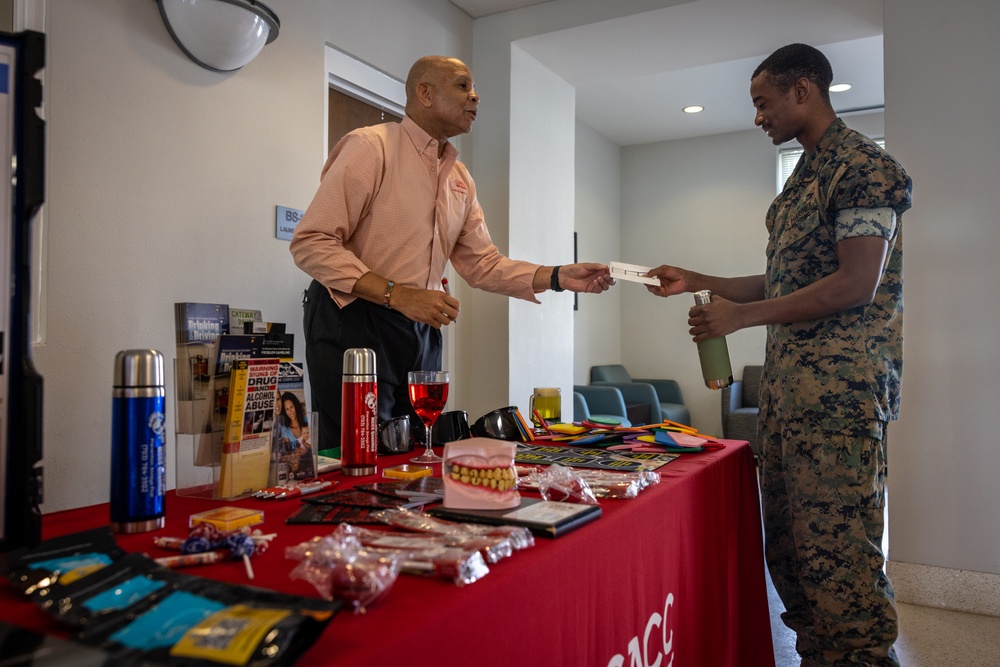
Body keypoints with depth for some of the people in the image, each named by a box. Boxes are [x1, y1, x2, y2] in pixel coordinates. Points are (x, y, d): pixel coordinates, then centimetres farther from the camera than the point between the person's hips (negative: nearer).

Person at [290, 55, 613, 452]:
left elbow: (483, 264, 14)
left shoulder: (460, 178, 14)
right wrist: (397, 294, -24)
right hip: (353, 324, -6)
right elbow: (311, 243, -15)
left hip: (422, 330, 7)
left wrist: (558, 277, 0)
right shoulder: (371, 147, -9)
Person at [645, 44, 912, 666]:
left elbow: (857, 284, -16)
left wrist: (741, 316, -14)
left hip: (841, 381, -9)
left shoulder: (864, 165, -7)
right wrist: (696, 281, 17)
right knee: (788, 538, 12)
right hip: (787, 378, 9)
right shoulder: (803, 177, 20)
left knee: (836, 541, -6)